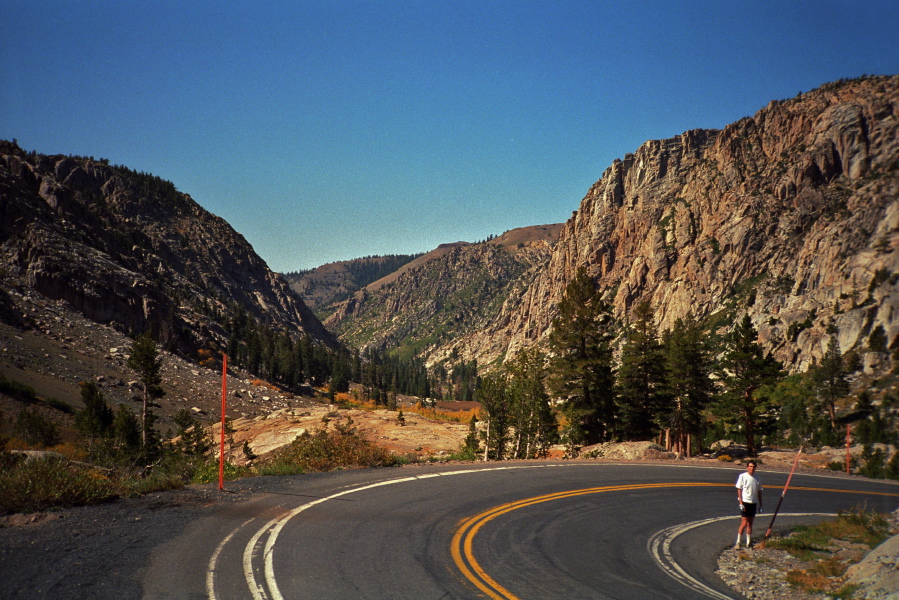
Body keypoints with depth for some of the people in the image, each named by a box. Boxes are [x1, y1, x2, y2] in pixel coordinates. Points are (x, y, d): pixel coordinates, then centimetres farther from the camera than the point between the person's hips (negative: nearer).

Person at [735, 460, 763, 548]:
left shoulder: (757, 478, 8)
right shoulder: (742, 476, -6)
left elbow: (759, 492, 14)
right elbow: (739, 490, -6)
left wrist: (760, 505, 12)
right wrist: (741, 503, -13)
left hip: (753, 503, 5)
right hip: (745, 502, -5)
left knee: (750, 523, 11)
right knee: (744, 523, -8)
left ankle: (748, 542, 17)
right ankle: (738, 542, -3)